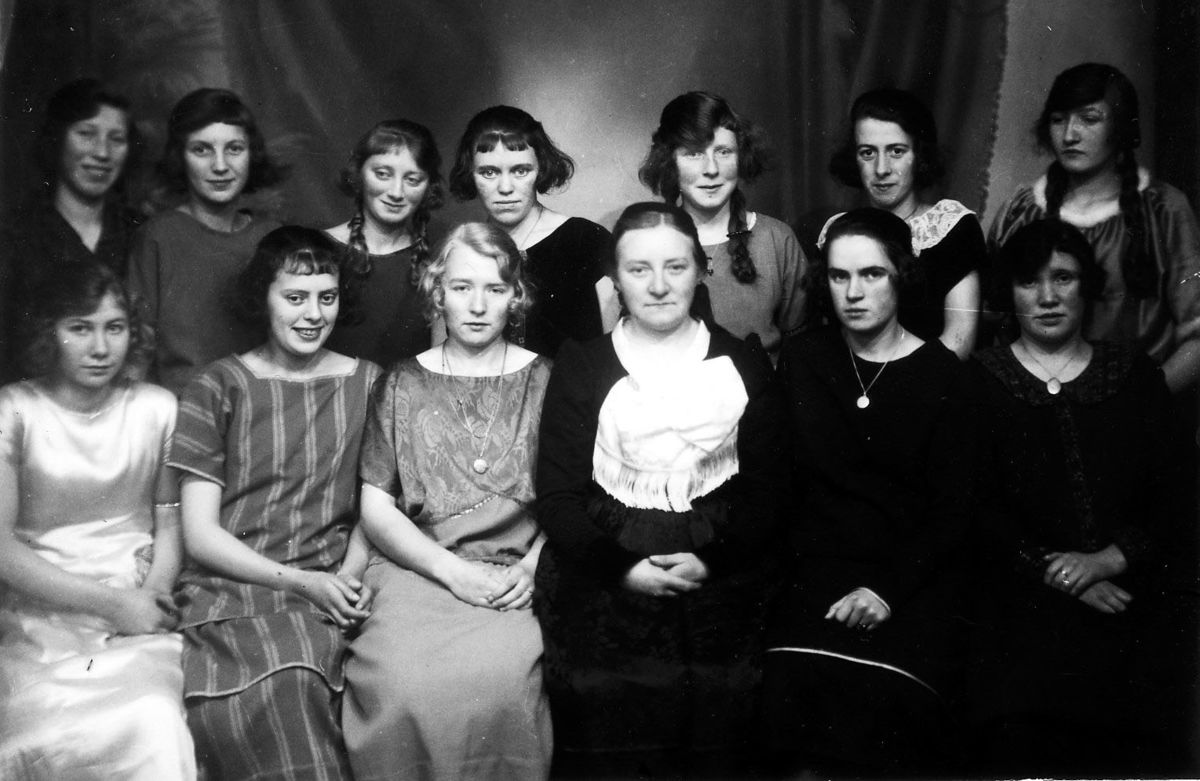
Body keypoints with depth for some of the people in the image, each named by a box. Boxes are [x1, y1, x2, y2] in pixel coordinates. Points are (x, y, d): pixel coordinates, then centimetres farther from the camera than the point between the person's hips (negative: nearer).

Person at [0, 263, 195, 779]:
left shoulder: (157, 409, 5)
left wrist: (154, 593, -7)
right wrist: (112, 602, -13)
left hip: (139, 618, 2)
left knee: (154, 729, -27)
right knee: (53, 733, -29)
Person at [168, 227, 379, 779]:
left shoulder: (367, 384, 11)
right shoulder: (218, 388, 5)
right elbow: (200, 534, 1)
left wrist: (350, 574, -8)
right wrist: (301, 581, -10)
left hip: (327, 593, 1)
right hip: (228, 586, -1)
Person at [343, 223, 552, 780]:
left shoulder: (544, 382, 10)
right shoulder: (403, 386, 12)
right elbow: (376, 509, 6)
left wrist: (530, 568, -11)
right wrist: (454, 571, -7)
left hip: (516, 581, 0)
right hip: (418, 569, 1)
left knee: (499, 676, -30)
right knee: (402, 683, -28)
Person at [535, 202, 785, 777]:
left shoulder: (743, 362, 10)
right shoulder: (581, 367, 7)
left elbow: (766, 487, 7)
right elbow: (557, 497, 3)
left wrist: (710, 560, -8)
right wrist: (621, 568, -10)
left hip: (721, 574, 1)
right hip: (605, 575, 0)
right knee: (607, 707, -16)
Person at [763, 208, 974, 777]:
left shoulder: (941, 374, 4)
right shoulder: (802, 359, 11)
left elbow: (952, 510, -1)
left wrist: (889, 586, -13)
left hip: (914, 574, -1)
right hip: (818, 566, 2)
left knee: (888, 696, -26)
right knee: (797, 685, -25)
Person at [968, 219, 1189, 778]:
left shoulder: (1138, 379, 16)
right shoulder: (980, 382, 9)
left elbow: (1170, 500, 9)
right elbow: (976, 510, 0)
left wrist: (1109, 560, -7)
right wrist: (1053, 571, -11)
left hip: (1126, 590, 2)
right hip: (1022, 595, -2)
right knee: (1020, 724, -23)